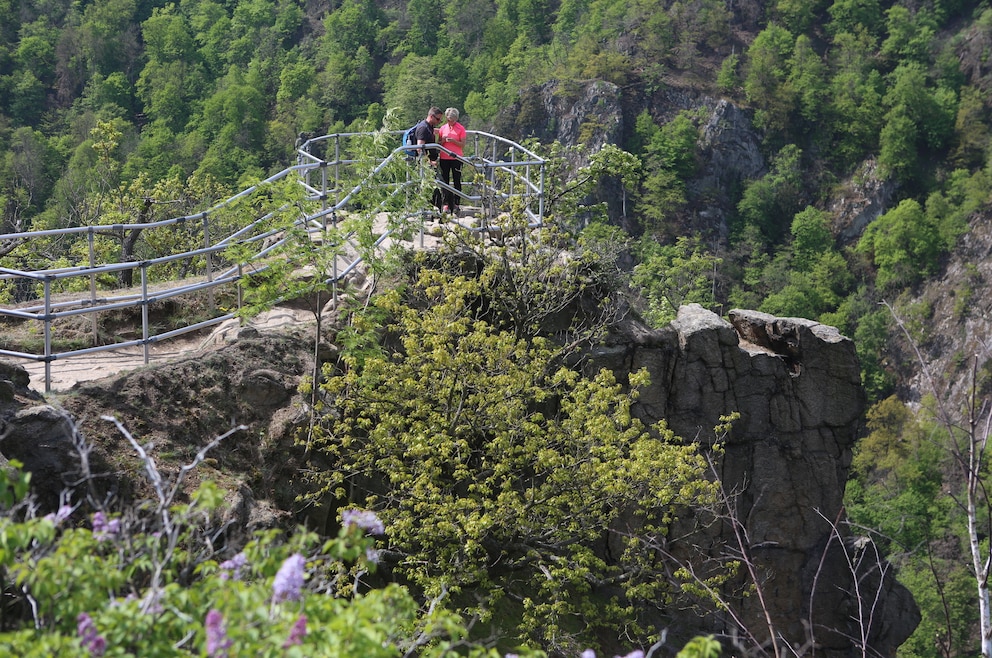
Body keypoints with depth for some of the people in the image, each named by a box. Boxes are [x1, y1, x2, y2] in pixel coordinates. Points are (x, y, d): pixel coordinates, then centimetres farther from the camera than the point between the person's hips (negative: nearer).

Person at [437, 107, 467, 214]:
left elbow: (463, 145, -4)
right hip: (444, 158, 3)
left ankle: (456, 204, 6)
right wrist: (443, 140, -8)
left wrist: (453, 140, -18)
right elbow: (438, 144, 13)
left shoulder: (461, 129, -1)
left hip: (456, 158, -3)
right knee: (445, 182, 0)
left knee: (457, 182, 2)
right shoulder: (443, 128, 9)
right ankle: (446, 204, 2)